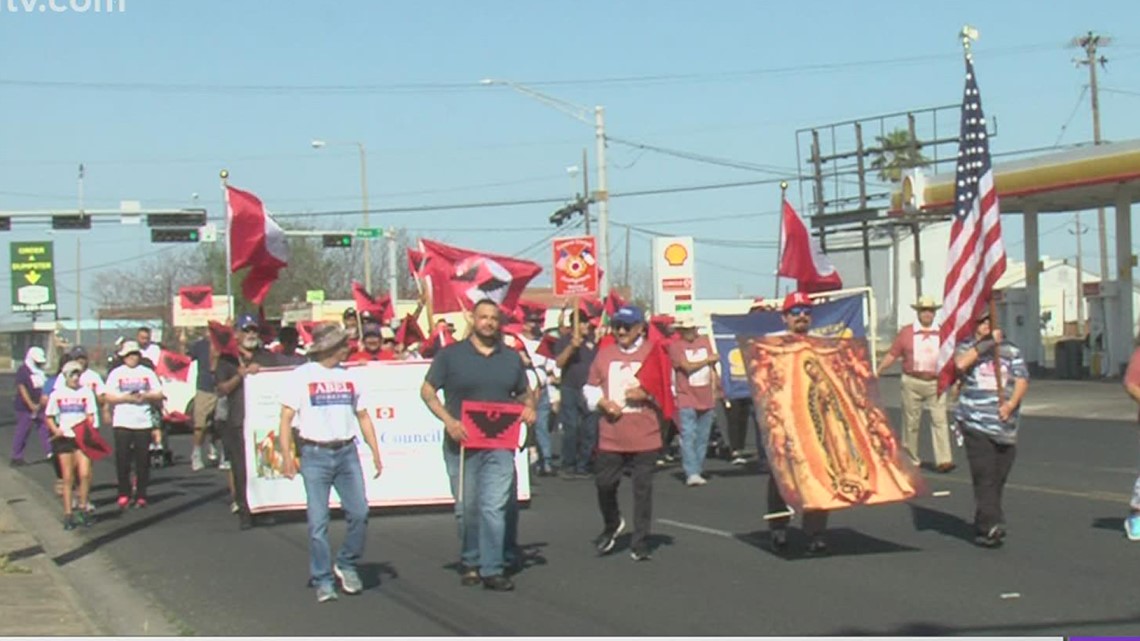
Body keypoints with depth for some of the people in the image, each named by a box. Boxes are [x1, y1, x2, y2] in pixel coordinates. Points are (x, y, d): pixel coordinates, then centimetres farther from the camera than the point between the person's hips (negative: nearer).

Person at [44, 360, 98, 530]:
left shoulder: (86, 392, 3)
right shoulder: (57, 394, 4)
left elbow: (91, 416, 5)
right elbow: (49, 417, 10)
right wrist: (55, 429, -8)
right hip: (64, 438, 0)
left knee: (84, 474, -11)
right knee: (68, 478, 3)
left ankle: (83, 509, 4)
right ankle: (68, 514, 8)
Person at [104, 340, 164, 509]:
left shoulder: (148, 373, 11)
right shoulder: (116, 373, 7)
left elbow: (159, 394, 8)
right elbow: (109, 397, 0)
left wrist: (145, 396, -10)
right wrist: (127, 398, -14)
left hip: (143, 422, 1)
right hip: (122, 422, -1)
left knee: (143, 460, 0)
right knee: (122, 460, -3)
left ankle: (141, 495, 7)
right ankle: (123, 494, 6)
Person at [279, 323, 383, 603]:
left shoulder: (348, 376, 12)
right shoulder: (301, 376, -1)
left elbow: (363, 416, 18)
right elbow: (286, 418, -3)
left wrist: (375, 452, 10)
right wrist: (287, 456, -12)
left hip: (347, 453, 4)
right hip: (315, 455, -4)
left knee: (359, 512, -7)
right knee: (318, 521, -2)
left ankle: (346, 565, 15)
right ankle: (323, 581, 7)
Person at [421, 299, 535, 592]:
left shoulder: (511, 357, 12)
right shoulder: (451, 355, 1)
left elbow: (524, 393, 23)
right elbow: (427, 390, 1)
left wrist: (528, 409, 0)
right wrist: (448, 420, -13)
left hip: (499, 444, 1)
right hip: (462, 442, -1)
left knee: (495, 507, -7)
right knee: (467, 507, 8)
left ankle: (492, 570, -6)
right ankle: (470, 562, 23)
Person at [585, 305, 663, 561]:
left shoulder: (653, 353, -1)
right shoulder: (604, 353, 8)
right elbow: (590, 388, 13)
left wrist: (646, 393, -15)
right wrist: (603, 403, -6)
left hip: (644, 436, -2)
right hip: (610, 436, 3)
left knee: (643, 488, 2)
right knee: (604, 483, 6)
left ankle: (640, 543, 11)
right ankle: (612, 525, 34)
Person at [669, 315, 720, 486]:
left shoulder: (705, 341, 12)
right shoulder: (675, 346, -4)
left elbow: (712, 368, 15)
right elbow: (687, 366, -14)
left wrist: (714, 391, 11)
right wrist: (707, 360, -2)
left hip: (706, 399, 5)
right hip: (686, 400, -5)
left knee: (703, 438, 7)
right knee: (688, 437, -12)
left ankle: (698, 470, 14)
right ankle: (691, 473, -16)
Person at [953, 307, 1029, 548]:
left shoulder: (1010, 350, 15)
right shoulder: (966, 348, 8)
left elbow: (1022, 380, 5)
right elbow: (961, 363, -16)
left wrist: (1011, 403, -13)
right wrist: (987, 343, -15)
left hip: (1005, 424, 3)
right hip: (975, 422, -3)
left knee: (998, 478, 6)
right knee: (984, 477, -13)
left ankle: (983, 527, 18)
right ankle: (992, 525, -19)